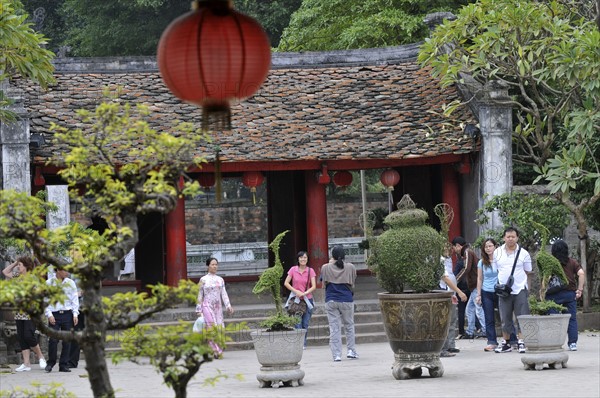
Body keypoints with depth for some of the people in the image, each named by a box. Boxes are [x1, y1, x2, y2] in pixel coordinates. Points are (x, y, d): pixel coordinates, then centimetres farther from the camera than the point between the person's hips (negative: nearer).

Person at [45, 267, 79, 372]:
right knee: (53, 339, -10)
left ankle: (64, 365, 7)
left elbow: (75, 299, 11)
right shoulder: (49, 283, 2)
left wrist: (75, 314, 3)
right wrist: (49, 314, -8)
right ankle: (50, 363, 6)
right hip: (54, 315, -2)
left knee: (67, 341, 0)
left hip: (67, 314, 2)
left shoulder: (70, 283, 9)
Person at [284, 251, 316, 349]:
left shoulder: (310, 271, -1)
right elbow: (286, 283, 0)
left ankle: (303, 344, 12)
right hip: (296, 300, -1)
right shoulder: (293, 270, -1)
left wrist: (304, 293, -21)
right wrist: (296, 291, -13)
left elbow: (313, 286, -6)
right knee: (297, 323, -10)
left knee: (305, 324, 4)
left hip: (307, 299, 1)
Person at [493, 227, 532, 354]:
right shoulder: (497, 253, 7)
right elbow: (494, 270, 15)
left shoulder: (524, 253, 3)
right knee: (505, 318, 7)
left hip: (520, 289, -2)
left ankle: (521, 342, -1)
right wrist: (499, 284, 8)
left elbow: (527, 272, 11)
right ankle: (506, 343, 16)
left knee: (522, 317, -5)